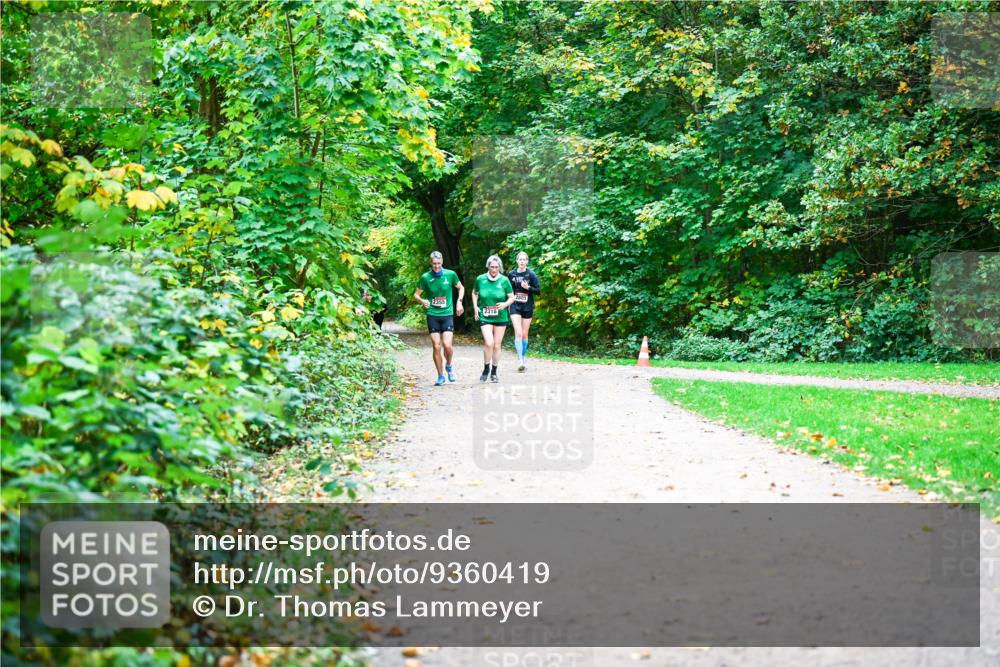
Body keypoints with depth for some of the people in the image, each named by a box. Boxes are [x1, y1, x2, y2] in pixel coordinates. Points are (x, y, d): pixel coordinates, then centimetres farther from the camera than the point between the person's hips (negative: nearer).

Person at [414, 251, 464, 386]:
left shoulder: (450, 274, -2)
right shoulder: (425, 277, -2)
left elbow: (461, 288, 15)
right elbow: (416, 294, 7)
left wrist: (459, 302, 0)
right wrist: (423, 301, -14)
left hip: (447, 314, -1)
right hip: (432, 315, 1)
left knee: (447, 345, -14)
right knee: (436, 347, -1)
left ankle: (449, 366, 17)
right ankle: (440, 376, 13)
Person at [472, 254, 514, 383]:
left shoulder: (504, 280, -5)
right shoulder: (480, 279, -3)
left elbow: (512, 297, 3)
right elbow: (474, 293, 15)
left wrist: (505, 304, -16)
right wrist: (475, 307, 3)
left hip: (500, 318, 1)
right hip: (485, 317, -1)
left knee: (497, 345, 7)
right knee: (489, 343, -18)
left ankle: (494, 372, 22)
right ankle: (486, 370, 1)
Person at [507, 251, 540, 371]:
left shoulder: (531, 275, -3)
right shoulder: (511, 274, 4)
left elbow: (538, 290, -4)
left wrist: (528, 287, -20)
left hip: (527, 307, 0)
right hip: (515, 307, 0)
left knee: (524, 334, 8)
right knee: (518, 333, -13)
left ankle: (523, 356, 27)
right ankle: (520, 360, -18)